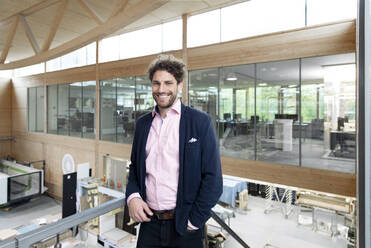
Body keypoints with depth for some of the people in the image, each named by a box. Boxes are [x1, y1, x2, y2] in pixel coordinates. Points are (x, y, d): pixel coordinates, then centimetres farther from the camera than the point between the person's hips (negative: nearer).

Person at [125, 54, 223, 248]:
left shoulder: (200, 121, -10)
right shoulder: (142, 123, 4)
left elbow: (213, 179, -10)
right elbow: (135, 167, 12)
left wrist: (193, 221, -11)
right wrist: (132, 196, -4)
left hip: (184, 227, -3)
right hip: (149, 223, 4)